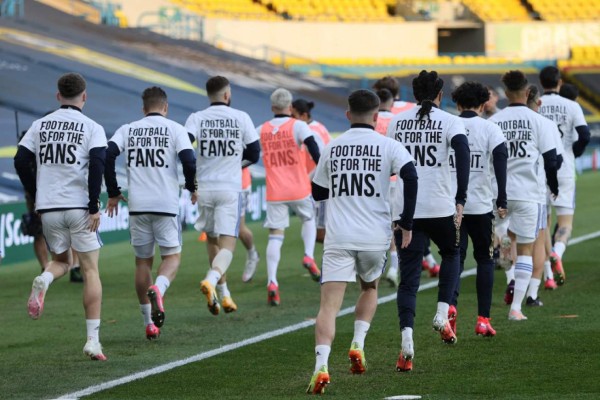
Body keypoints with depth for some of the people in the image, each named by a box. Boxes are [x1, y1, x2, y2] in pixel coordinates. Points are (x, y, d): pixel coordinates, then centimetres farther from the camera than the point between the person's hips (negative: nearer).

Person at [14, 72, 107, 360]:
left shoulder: (40, 126, 7)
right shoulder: (91, 128, -3)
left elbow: (21, 161, 2)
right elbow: (97, 165, -15)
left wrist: (36, 196, 13)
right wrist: (94, 207, -11)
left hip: (48, 208, 3)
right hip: (80, 207, -3)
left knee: (60, 260, 23)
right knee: (90, 272, 3)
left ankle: (43, 281, -14)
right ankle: (93, 341, -2)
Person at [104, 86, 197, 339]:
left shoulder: (128, 130, 10)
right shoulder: (174, 129, 3)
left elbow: (108, 155, -3)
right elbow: (188, 160, -10)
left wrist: (113, 193, 7)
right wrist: (191, 188, 9)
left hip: (137, 205, 3)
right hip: (166, 204, -3)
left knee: (143, 261, 12)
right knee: (172, 257, 7)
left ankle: (149, 323, 13)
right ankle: (158, 289, -27)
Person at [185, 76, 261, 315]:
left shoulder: (196, 119, 0)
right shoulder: (241, 118, 0)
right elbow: (253, 155, 6)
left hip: (204, 188, 2)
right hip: (230, 189, -2)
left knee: (212, 241, 19)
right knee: (227, 245, -4)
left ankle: (223, 294, 26)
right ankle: (211, 280, -33)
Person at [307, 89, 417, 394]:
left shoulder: (332, 148, 9)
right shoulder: (387, 146, 1)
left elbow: (317, 192, 19)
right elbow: (411, 177, -14)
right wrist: (406, 223, -7)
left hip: (338, 237, 0)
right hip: (375, 236, 0)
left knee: (329, 304, -7)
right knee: (369, 289, 28)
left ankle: (321, 366, -25)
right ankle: (358, 344, 12)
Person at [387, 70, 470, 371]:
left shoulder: (396, 122, 9)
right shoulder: (450, 122, -1)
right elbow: (462, 153, -18)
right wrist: (460, 200, -16)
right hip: (440, 207, -2)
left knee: (408, 275, 3)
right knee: (451, 253, 26)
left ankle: (407, 336, -14)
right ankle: (442, 314, 10)